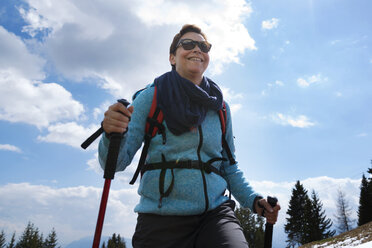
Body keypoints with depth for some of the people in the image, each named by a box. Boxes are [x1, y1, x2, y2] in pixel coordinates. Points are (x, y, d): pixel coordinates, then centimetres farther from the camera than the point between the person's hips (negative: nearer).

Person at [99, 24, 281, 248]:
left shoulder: (220, 107, 11)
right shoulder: (151, 97, 2)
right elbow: (117, 162, -2)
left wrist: (254, 200, 2)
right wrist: (114, 134, -23)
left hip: (215, 211, 2)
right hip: (162, 218, -1)